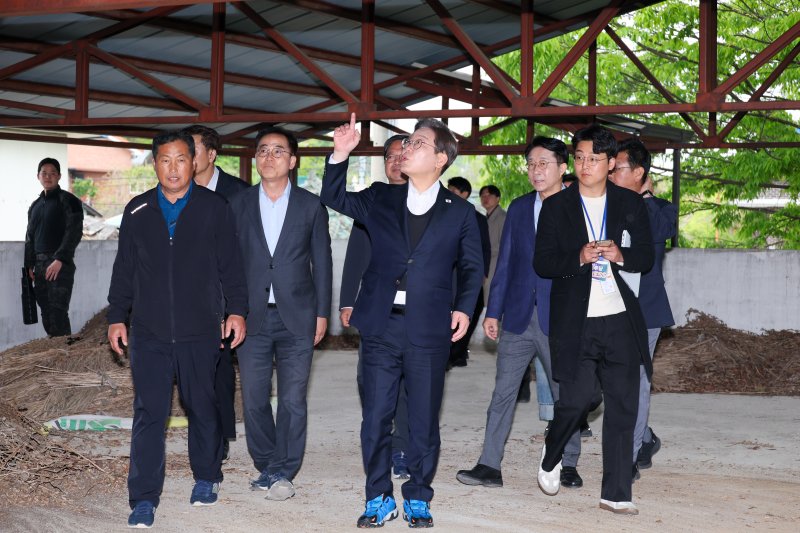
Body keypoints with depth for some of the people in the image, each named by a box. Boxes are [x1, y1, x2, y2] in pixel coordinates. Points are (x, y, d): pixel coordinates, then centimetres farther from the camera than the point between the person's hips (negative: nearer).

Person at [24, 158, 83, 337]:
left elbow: (74, 232, -11)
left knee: (58, 311, -13)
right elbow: (30, 237, 21)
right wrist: (29, 265, 11)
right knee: (46, 313, 7)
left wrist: (60, 260, -20)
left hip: (61, 265, -7)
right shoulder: (35, 205, 19)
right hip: (40, 266, 7)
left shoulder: (68, 201, -2)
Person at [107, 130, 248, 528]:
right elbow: (124, 269, 12)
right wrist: (117, 317, 10)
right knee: (148, 413, -3)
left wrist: (236, 310, -2)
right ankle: (144, 499, 1)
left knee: (201, 407, 11)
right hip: (148, 332, 1)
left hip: (199, 331, -1)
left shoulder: (214, 208, 2)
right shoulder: (137, 211, 8)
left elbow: (230, 265, 4)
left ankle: (206, 477, 30)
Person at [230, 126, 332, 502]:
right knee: (253, 398, 4)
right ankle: (266, 466, 19)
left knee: (293, 400, -1)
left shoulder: (310, 205, 4)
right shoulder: (238, 205, 7)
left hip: (296, 318, -1)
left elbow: (322, 261, 6)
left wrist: (322, 313, 1)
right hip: (252, 316, 1)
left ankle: (283, 472, 8)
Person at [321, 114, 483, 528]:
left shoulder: (459, 212, 4)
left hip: (428, 331, -2)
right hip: (381, 326, 2)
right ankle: (379, 499, 18)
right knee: (375, 417, 5)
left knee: (424, 420, 5)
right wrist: (340, 155, 2)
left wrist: (463, 307, -5)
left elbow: (471, 266, 9)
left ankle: (418, 498, 21)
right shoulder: (380, 199, 10)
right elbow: (334, 198, 16)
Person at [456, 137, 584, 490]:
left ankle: (568, 465, 20)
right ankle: (489, 467, 7)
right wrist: (493, 312, 7)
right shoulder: (519, 208, 10)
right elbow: (505, 263, 11)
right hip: (519, 316, 3)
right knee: (502, 392, 3)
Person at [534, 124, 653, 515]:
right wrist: (579, 258, -16)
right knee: (577, 398, -5)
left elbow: (646, 257, 10)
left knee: (622, 406, 1)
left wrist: (621, 256, -12)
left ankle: (616, 494, 10)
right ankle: (551, 456, 27)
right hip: (576, 322, -2)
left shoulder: (631, 204, 8)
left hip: (621, 321, 2)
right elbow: (541, 263, 1)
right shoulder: (556, 207, 4)